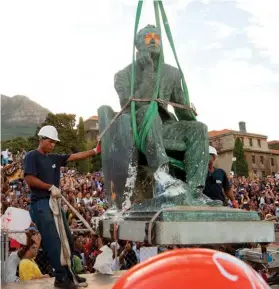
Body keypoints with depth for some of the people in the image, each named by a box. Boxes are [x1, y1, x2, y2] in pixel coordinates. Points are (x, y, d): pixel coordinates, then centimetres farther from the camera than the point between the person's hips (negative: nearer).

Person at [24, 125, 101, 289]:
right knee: (53, 242, -8)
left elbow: (75, 156, 7)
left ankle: (69, 274, 22)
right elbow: (29, 179, -13)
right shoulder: (32, 156, -3)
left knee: (67, 240, 11)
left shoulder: (55, 158, 16)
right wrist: (51, 187, -13)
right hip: (40, 203, -8)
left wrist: (95, 151, -2)